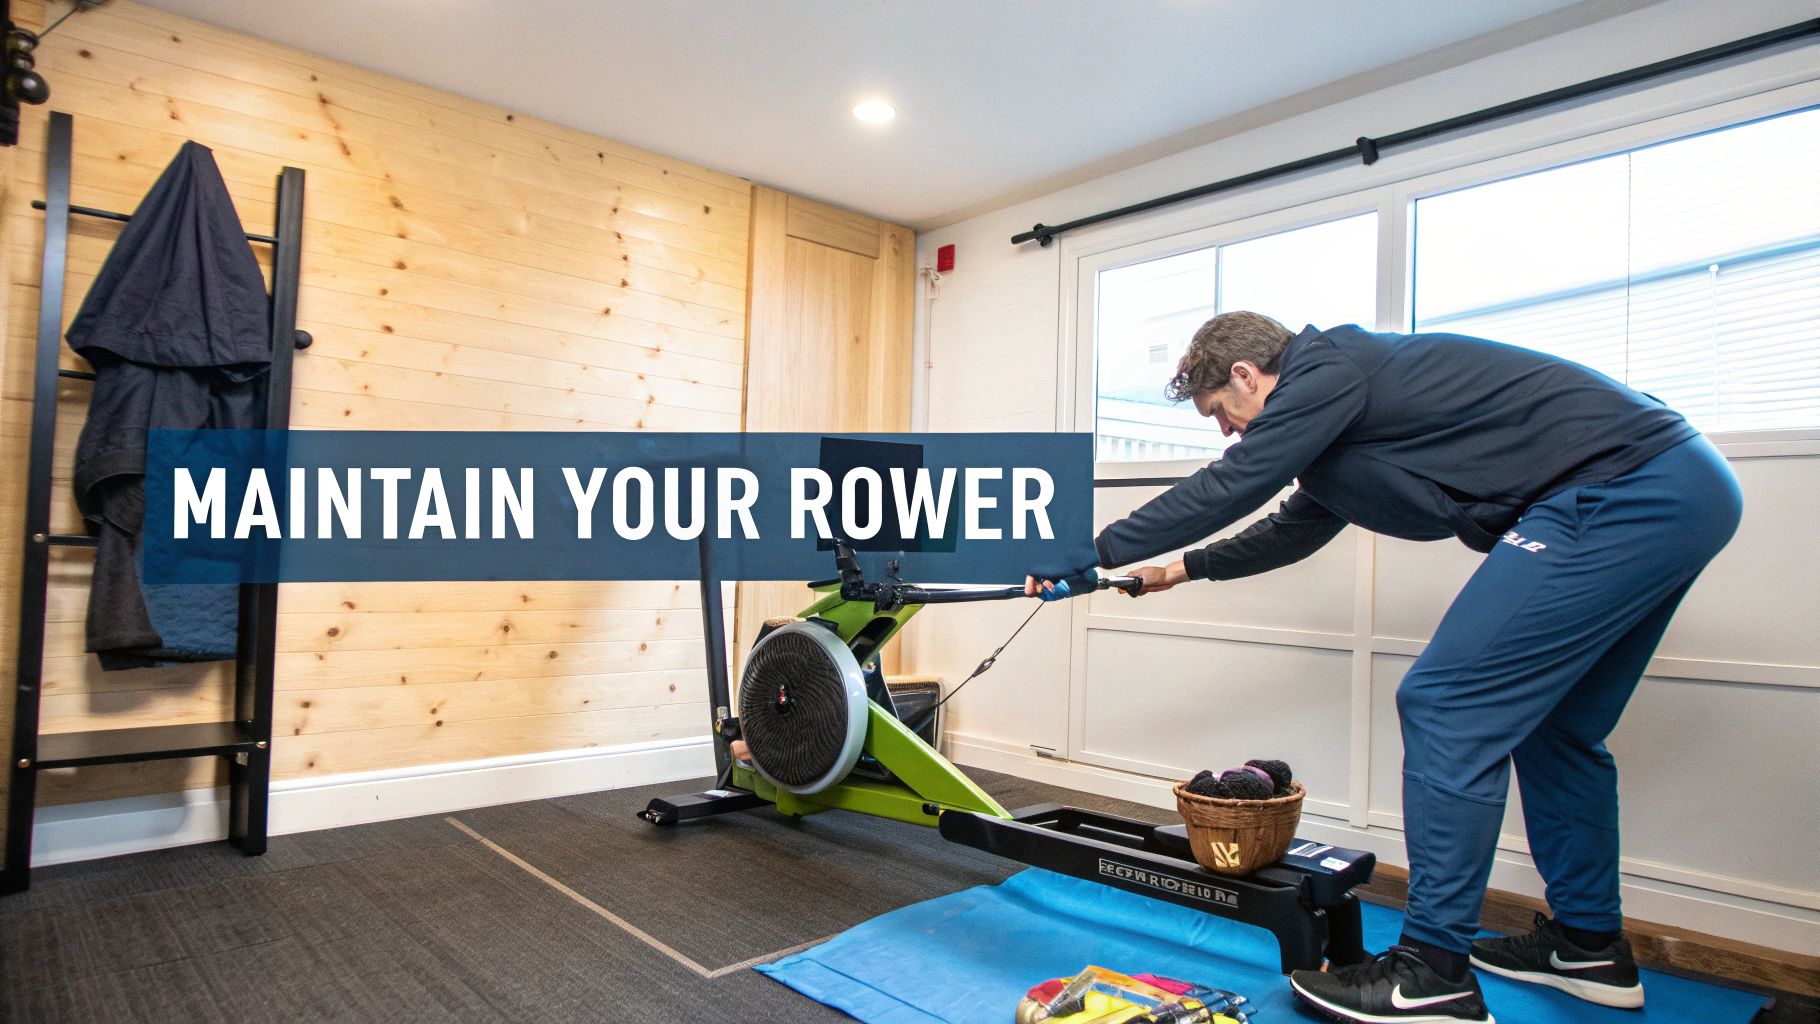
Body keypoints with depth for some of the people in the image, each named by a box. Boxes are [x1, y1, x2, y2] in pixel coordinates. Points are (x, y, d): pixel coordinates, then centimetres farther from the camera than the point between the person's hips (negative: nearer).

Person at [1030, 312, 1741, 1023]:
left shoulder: (1325, 371, -10)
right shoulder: (1332, 415, 20)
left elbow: (1225, 490, -11)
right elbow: (1296, 526, 33)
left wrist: (1095, 553, -1)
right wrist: (1184, 568, 37)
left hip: (1623, 490, -11)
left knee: (1445, 706, -10)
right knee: (1544, 719, 19)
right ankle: (1589, 945, 32)